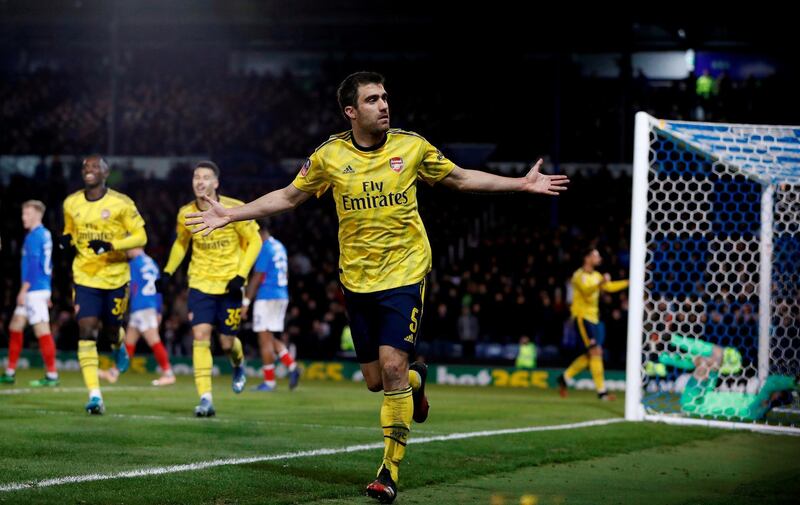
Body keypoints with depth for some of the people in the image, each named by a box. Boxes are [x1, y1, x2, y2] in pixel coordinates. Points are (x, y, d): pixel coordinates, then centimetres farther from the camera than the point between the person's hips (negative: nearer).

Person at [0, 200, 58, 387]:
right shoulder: (45, 235, 15)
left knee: (42, 331, -8)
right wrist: (47, 292, 23)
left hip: (34, 290, -10)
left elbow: (33, 265, -18)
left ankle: (52, 375, -7)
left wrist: (23, 291, -17)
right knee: (15, 327, 13)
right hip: (42, 288, 10)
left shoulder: (34, 236, -12)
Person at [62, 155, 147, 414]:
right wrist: (67, 241, -6)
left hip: (115, 277, -2)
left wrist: (111, 245, -23)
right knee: (86, 331, -12)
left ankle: (119, 346, 53)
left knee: (112, 330, 11)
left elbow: (140, 236, -7)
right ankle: (94, 395, -14)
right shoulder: (71, 203, 3)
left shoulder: (121, 203, -10)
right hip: (85, 278, 2)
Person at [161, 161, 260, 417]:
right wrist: (168, 272, 7)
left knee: (227, 343, 3)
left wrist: (241, 275, -14)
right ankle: (205, 399, -17)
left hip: (229, 285, -2)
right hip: (200, 283, 2)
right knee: (200, 336, -15)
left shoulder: (234, 209, -13)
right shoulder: (186, 214, -3)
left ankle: (239, 365, 42)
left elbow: (254, 241, -5)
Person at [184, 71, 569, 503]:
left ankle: (390, 469, -6)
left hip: (404, 274, -2)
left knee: (392, 365, -16)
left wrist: (522, 184, 6)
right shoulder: (329, 156, -3)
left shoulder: (412, 146, -4)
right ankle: (415, 379, 43)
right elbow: (288, 197, 10)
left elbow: (460, 179, 10)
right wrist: (230, 215, 4)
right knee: (375, 381, 5)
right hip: (356, 279, 2)